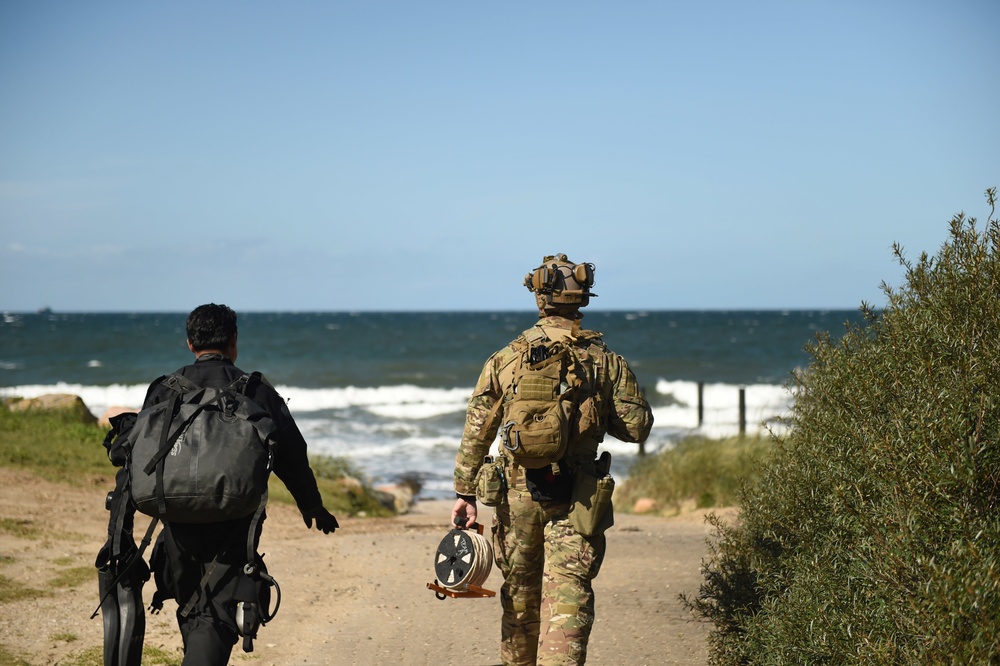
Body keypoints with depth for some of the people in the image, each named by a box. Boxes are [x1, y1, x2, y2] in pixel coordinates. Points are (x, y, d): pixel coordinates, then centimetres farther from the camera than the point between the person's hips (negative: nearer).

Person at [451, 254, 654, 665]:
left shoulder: (507, 358, 0)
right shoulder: (605, 360, -1)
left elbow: (477, 431, 0)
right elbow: (637, 427, 0)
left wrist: (465, 493, 5)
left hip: (517, 493, 2)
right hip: (576, 498, -1)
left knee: (520, 596, 17)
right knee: (569, 601, -5)